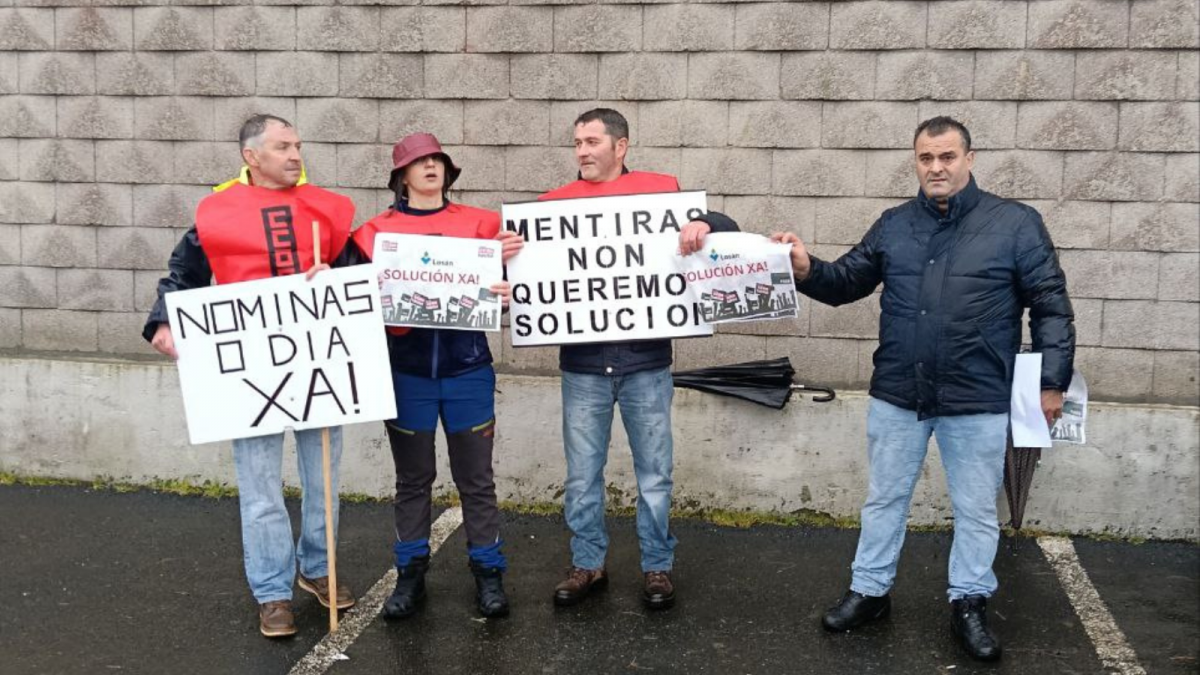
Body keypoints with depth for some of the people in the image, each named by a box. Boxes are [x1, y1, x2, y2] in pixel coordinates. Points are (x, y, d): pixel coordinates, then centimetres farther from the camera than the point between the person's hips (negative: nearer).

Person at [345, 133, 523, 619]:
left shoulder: (479, 223, 4)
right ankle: (410, 575, 22)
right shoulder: (378, 231, 4)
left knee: (476, 478, 6)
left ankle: (488, 573, 17)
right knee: (413, 478, 11)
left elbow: (497, 283, 5)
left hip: (467, 369, 0)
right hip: (407, 370, 0)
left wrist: (502, 295, -17)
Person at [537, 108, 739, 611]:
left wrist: (702, 224, -20)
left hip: (645, 360, -1)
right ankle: (587, 564, 25)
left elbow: (728, 227, 3)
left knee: (654, 473, 8)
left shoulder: (661, 190, 2)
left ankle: (658, 566, 23)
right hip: (582, 363, 2)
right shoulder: (555, 203, 7)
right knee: (582, 474, 9)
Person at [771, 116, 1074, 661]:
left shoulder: (1016, 223, -5)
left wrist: (1053, 382, -5)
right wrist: (807, 270, -14)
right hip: (896, 396, 3)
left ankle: (969, 605, 28)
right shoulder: (894, 224, 4)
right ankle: (869, 591, 29)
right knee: (884, 499, 14)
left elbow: (1052, 307, -3)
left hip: (978, 401, -2)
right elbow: (847, 282, 8)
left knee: (975, 510, 11)